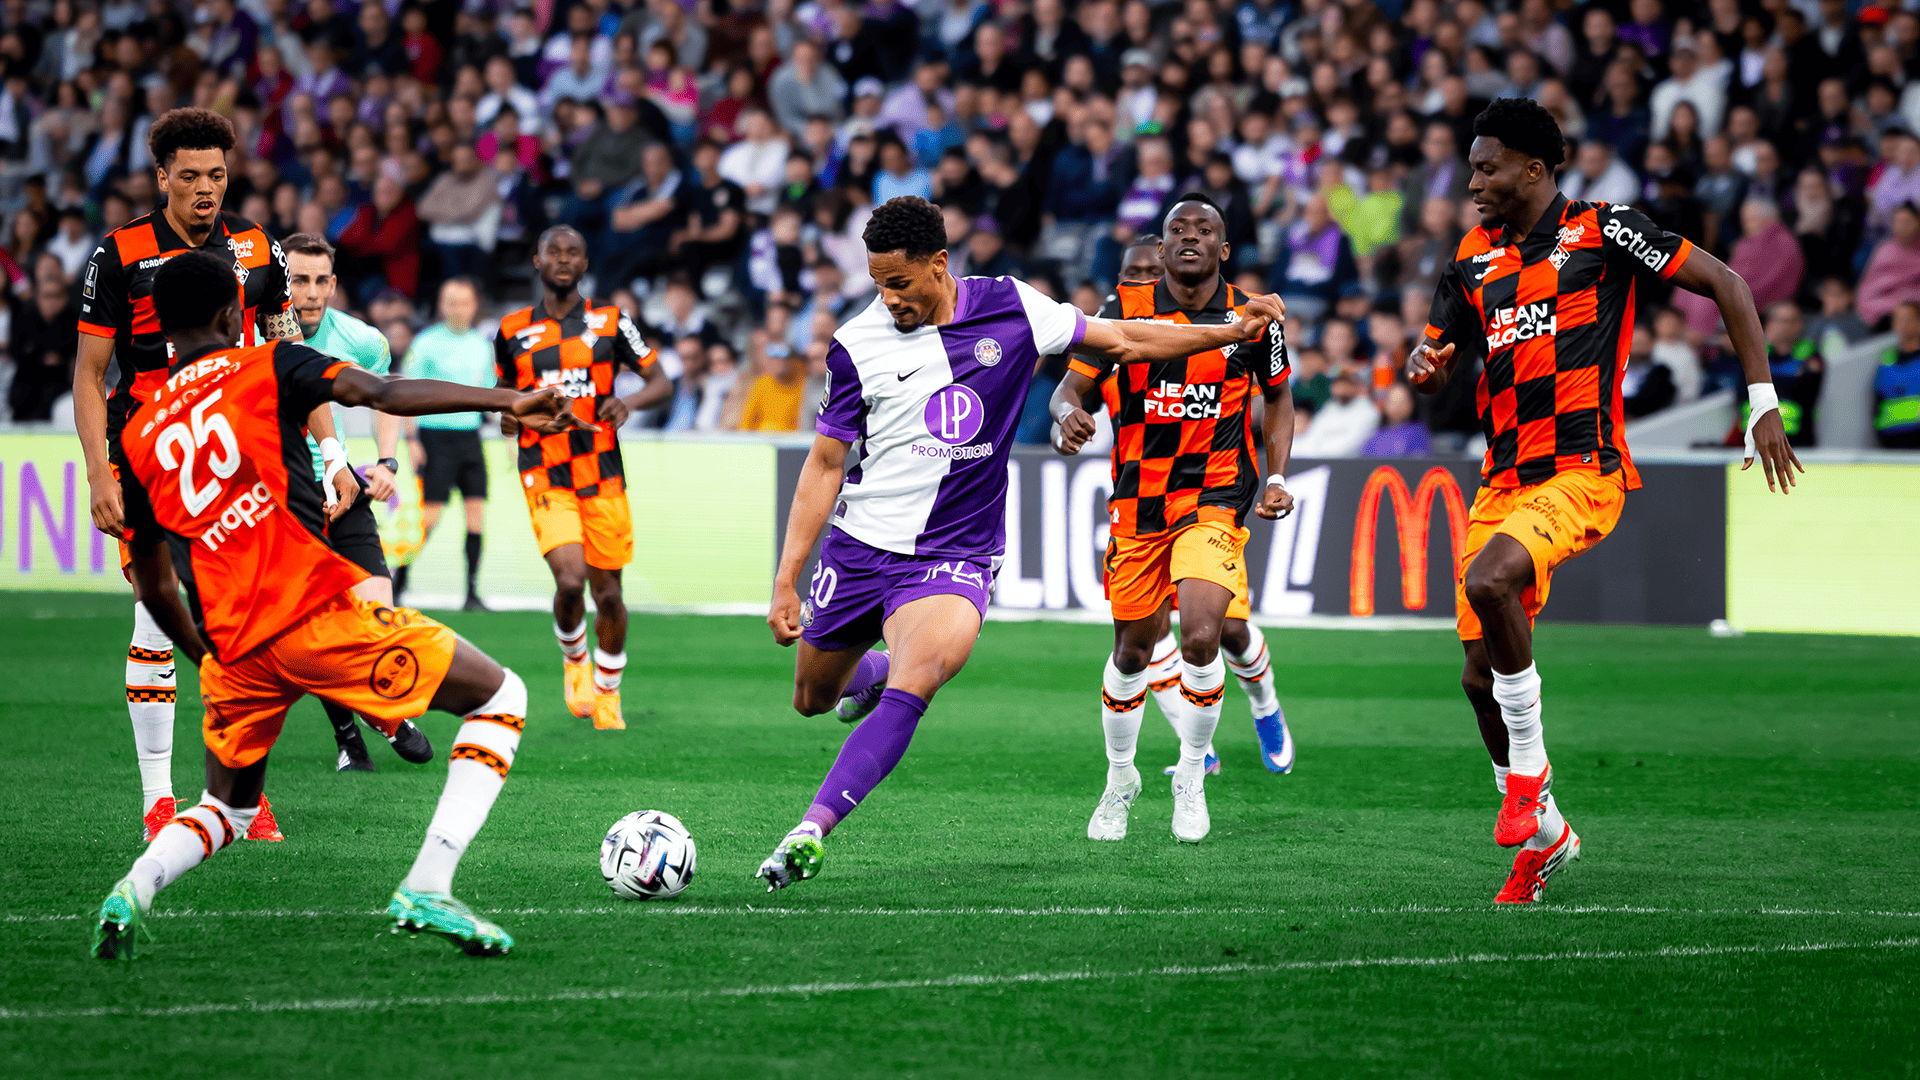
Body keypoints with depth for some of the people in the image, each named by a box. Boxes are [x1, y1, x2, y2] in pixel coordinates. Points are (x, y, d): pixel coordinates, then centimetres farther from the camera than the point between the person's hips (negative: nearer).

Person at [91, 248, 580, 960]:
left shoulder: (138, 436, 17)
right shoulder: (265, 367, 5)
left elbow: (150, 578, 23)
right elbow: (378, 392, -11)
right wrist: (509, 402, -16)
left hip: (234, 646, 5)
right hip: (317, 609, -5)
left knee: (228, 806, 27)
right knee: (500, 699, 8)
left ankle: (133, 890, -6)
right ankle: (426, 891, -8)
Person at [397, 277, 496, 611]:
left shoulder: (481, 346, 11)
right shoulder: (427, 342, -4)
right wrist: (411, 439, -11)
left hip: (470, 433, 5)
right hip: (435, 433, -5)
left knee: (476, 511, -1)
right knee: (431, 512, -9)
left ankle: (472, 592, 3)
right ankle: (398, 580, 4)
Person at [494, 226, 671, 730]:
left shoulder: (609, 321, 3)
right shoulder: (514, 330, 7)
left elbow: (662, 382, 4)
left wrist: (629, 401, -17)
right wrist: (510, 417, -2)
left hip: (603, 475, 1)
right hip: (546, 478, -1)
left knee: (608, 594, 4)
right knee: (570, 581, -20)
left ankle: (607, 694, 26)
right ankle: (574, 659, 11)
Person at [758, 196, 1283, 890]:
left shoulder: (1009, 308, -4)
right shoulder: (858, 344, -4)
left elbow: (1123, 342, 7)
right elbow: (824, 465, 2)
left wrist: (1231, 332, 0)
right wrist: (786, 580, -2)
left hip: (954, 556, -2)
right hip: (859, 545, 2)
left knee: (917, 681, -29)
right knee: (811, 699, 16)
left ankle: (811, 830, -32)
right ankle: (871, 671, 53)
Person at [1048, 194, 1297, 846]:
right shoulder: (1127, 308, -3)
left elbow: (1278, 398, 16)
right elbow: (1073, 385, -1)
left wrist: (1276, 479, 6)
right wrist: (1067, 416, -25)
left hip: (1214, 495, -1)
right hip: (1138, 499, 1)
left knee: (1202, 634, -21)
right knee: (1134, 647, 9)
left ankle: (1191, 779, 2)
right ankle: (1120, 779, 34)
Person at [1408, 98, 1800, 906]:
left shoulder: (1601, 231, -3)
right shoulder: (1474, 258, 14)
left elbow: (1725, 285, -1)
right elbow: (1432, 364, 22)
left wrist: (1764, 404, -6)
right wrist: (1423, 367, -5)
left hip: (1583, 472, -7)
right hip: (1504, 480, 7)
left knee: (1490, 579, -33)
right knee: (1481, 675, 5)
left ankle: (1528, 774, -15)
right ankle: (1543, 834, 25)